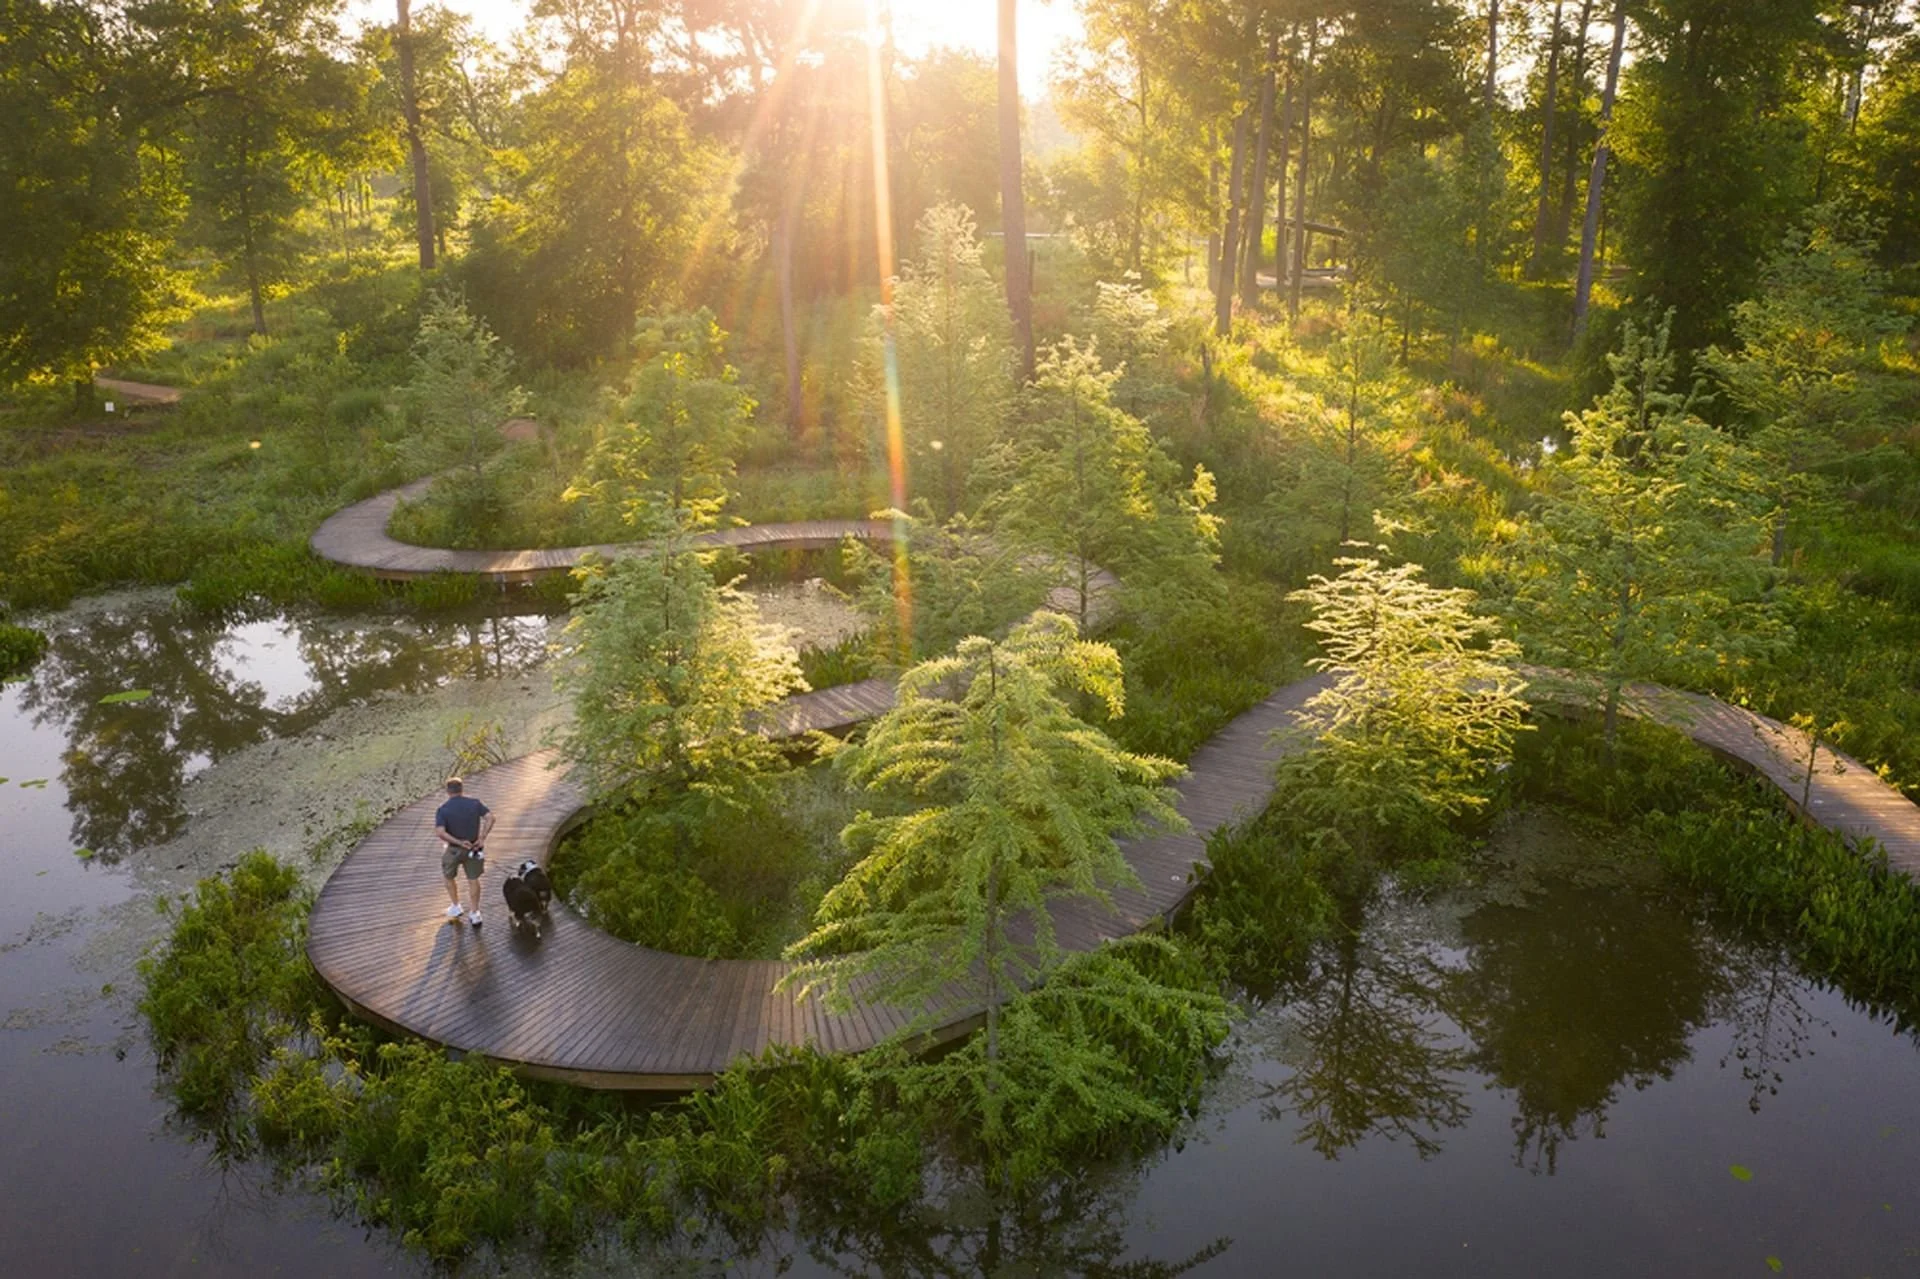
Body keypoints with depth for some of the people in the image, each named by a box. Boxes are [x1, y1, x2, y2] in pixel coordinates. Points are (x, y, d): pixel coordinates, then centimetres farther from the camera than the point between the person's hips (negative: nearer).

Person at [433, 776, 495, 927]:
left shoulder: (443, 809, -13)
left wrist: (459, 842, -20)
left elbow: (440, 832, -25)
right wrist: (482, 838, -14)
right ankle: (474, 914, 16)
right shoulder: (474, 803, -7)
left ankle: (456, 907, 35)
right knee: (473, 880, 14)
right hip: (473, 848, 2)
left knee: (448, 877, 24)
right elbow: (490, 818, -15)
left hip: (453, 849, -2)